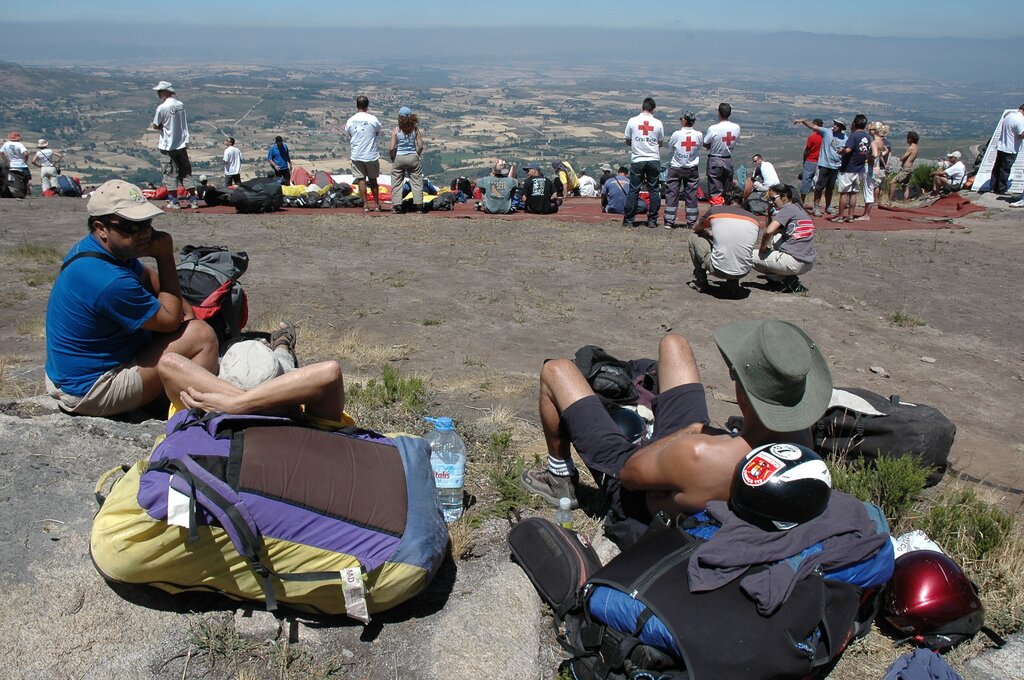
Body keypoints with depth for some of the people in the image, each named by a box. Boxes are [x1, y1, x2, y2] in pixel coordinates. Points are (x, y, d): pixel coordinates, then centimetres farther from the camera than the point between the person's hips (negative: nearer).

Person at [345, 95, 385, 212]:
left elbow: (349, 135, 11)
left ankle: (365, 206, 4)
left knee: (361, 180, 6)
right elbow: (378, 131, 7)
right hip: (371, 155, -1)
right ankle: (378, 205, 19)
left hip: (356, 156, 1)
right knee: (373, 180, 11)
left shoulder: (350, 120, -2)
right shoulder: (372, 119, -10)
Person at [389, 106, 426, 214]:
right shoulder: (415, 129, -4)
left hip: (399, 158, -1)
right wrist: (417, 155, 10)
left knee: (396, 182, 9)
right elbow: (420, 146, -6)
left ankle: (397, 206, 7)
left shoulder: (396, 130, -9)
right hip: (413, 157, 1)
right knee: (416, 182, 9)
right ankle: (419, 205, 7)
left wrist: (391, 156, 6)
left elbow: (392, 148, -12)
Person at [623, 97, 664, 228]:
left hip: (637, 160, 0)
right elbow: (660, 143, 10)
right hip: (654, 159, 1)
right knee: (654, 190, 8)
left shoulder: (632, 121, -2)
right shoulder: (658, 123, 0)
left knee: (633, 190, 3)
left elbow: (627, 142, 7)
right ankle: (652, 220, 8)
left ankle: (628, 219, 3)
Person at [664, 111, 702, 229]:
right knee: (691, 195, 8)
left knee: (672, 194, 5)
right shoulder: (699, 134, -7)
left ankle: (669, 222, 3)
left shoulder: (677, 134, -12)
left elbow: (670, 145, 5)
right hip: (692, 169, 2)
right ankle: (691, 222, 10)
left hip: (676, 168, -2)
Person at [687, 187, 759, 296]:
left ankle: (701, 282, 26)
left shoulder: (715, 211, 3)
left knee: (694, 237, 19)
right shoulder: (754, 219, 10)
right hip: (743, 272, 3)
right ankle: (733, 284, 18)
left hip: (718, 270, -3)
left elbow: (696, 228, 23)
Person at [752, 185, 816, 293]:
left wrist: (762, 248, -4)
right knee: (774, 237, 27)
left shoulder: (788, 208, -6)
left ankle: (789, 281, 1)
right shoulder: (799, 208, 21)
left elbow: (768, 231, -19)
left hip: (795, 263, -10)